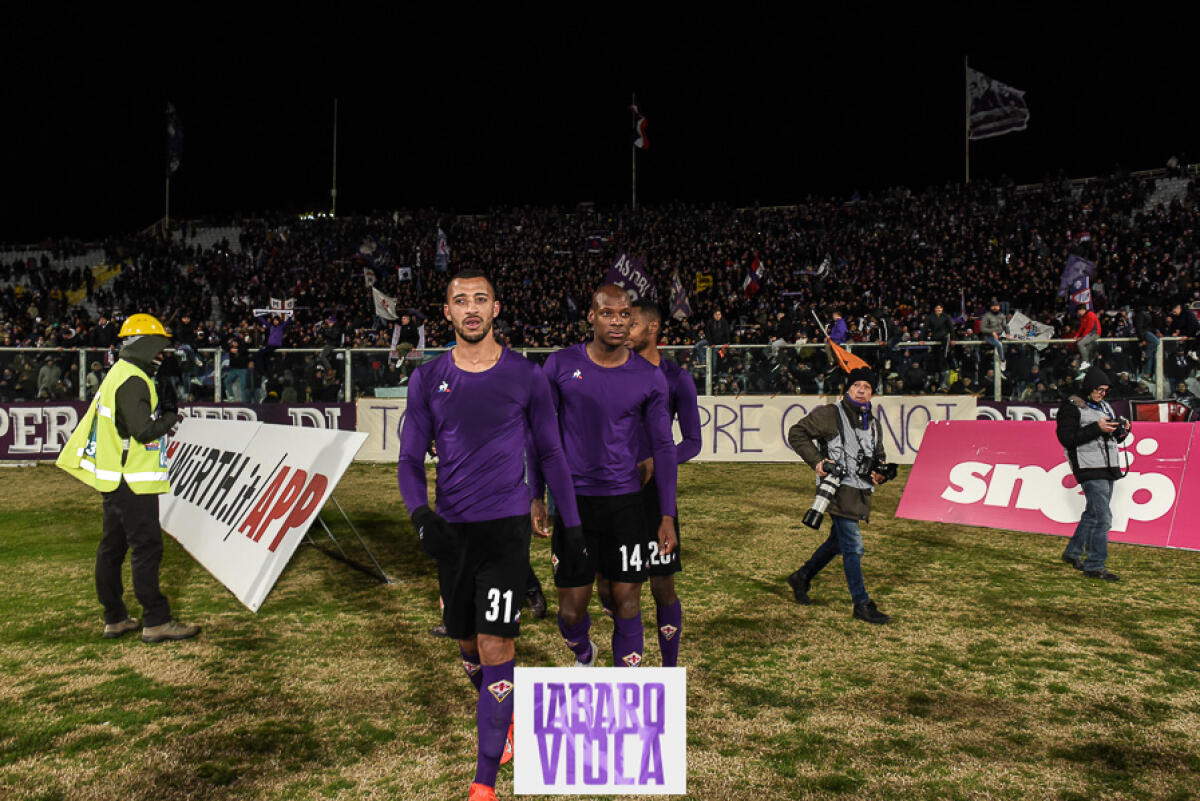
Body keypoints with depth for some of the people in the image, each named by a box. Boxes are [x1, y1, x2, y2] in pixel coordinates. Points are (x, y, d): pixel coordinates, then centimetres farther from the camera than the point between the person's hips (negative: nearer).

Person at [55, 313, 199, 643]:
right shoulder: (133, 380, -16)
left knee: (112, 547, 13)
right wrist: (170, 419, -6)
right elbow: (143, 430, -23)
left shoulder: (119, 374, 16)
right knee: (147, 548, -7)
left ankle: (115, 619, 23)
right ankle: (156, 622, -3)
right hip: (132, 481, -11)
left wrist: (161, 412, 7)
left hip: (114, 479, 11)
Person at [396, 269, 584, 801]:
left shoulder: (525, 376, -1)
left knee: (496, 646, -8)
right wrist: (420, 513, -13)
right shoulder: (427, 380, 4)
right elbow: (410, 459, 6)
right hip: (451, 530, 3)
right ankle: (504, 721, 42)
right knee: (468, 646, 14)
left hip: (506, 526, -3)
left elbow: (550, 454, 6)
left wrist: (571, 527, 5)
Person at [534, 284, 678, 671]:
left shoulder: (650, 377, -1)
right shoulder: (561, 365, -2)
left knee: (627, 603, 3)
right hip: (573, 501, 0)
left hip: (626, 503, 1)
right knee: (571, 609, 6)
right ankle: (583, 654, 41)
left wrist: (667, 515, 2)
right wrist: (536, 497, 1)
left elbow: (663, 447, 5)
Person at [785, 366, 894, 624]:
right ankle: (862, 605, -1)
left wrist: (879, 473, 5)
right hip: (839, 489, -8)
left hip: (862, 492, 8)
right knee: (853, 546, -9)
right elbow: (796, 433, -5)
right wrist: (816, 460, -14)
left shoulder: (872, 423, 17)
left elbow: (878, 456, 28)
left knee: (837, 542, 17)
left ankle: (802, 577, 35)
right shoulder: (830, 414, -6)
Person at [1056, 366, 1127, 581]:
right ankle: (1094, 566, -6)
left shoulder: (1104, 406, 17)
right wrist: (1096, 428, -22)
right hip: (1090, 469, -9)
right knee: (1102, 517, -12)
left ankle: (1073, 553, 29)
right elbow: (1066, 439, -16)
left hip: (1107, 468, 9)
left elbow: (1112, 437, 23)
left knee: (1092, 513, 16)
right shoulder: (1072, 407, -8)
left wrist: (1121, 431, 1)